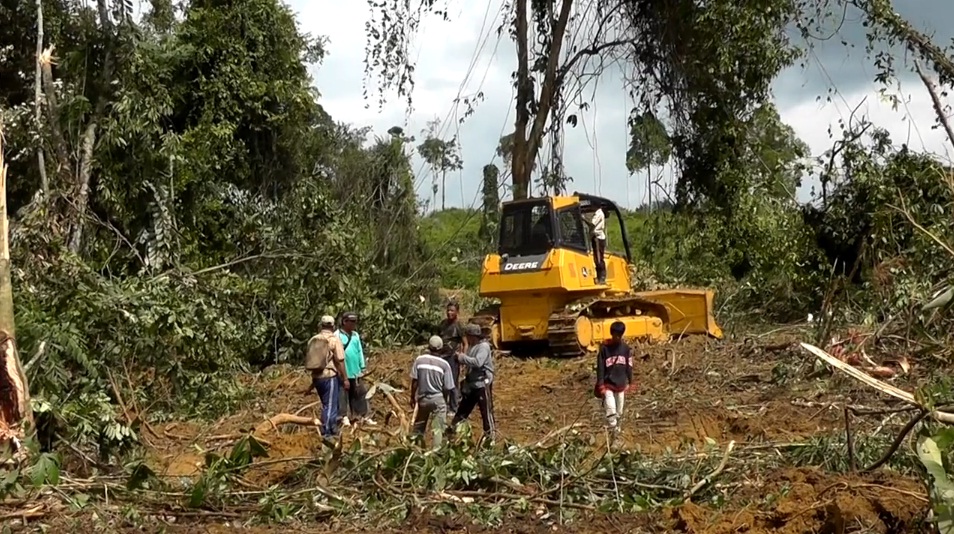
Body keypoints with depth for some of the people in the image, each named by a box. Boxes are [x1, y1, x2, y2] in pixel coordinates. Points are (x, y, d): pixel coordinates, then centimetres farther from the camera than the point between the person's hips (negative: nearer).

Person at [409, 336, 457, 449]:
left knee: (418, 427, 19)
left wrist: (412, 397, 8)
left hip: (422, 398, 3)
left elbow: (414, 381, -4)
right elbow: (448, 387, -7)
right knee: (438, 429, 3)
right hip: (437, 399, -3)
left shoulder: (419, 359, -6)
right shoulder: (444, 364, -10)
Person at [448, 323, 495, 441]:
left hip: (483, 384, -9)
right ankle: (453, 428, 32)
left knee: (486, 410, -3)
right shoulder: (472, 346, 11)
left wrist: (463, 357, -21)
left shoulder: (484, 346, -17)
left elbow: (477, 362, -30)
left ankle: (490, 435, 4)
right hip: (472, 383, 9)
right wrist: (461, 358, -1)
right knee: (464, 407, 20)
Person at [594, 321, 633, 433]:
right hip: (608, 385, -3)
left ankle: (617, 428, 29)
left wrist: (629, 383, 7)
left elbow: (629, 367, 8)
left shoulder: (626, 348, 0)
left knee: (619, 412, 12)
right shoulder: (605, 348, -9)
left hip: (621, 386, 3)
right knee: (611, 411, -14)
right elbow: (600, 368, -8)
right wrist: (600, 386, -12)